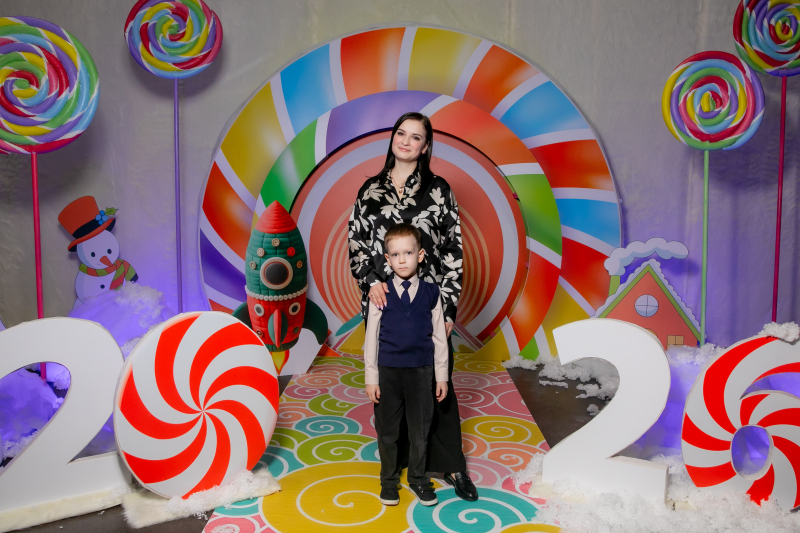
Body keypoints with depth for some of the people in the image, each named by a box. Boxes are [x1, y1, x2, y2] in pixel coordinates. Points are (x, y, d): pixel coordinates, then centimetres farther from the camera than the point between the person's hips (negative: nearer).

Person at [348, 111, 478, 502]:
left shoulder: (438, 190, 2)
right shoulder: (370, 190, 8)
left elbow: (453, 250, 0)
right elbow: (355, 243, 7)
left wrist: (448, 305, -6)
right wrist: (371, 280, -12)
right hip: (382, 301, 2)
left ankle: (450, 465, 19)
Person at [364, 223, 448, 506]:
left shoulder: (430, 292, -2)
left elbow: (439, 336, 3)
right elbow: (371, 337, -2)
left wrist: (442, 376, 4)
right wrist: (371, 378, -3)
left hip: (421, 371, 1)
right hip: (388, 371, 0)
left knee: (420, 430, 13)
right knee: (387, 431, 13)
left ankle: (418, 478, 34)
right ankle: (389, 480, 33)